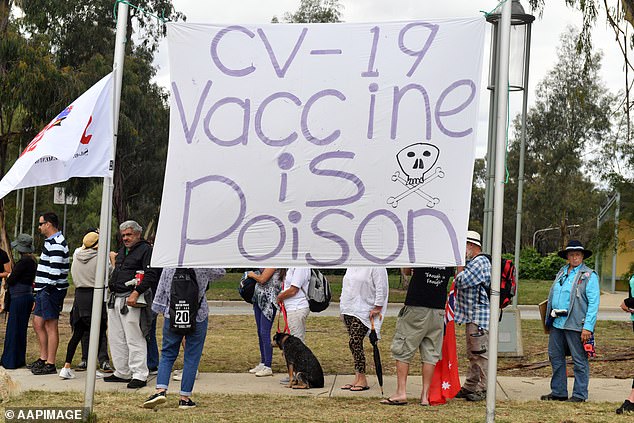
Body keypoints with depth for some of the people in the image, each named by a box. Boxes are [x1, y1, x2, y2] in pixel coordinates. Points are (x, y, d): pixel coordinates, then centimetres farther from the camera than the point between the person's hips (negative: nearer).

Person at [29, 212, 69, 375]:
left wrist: (49, 289, -19)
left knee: (51, 326, -5)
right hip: (45, 290, 11)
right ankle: (43, 359, 23)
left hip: (51, 290, -11)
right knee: (38, 323, 15)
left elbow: (55, 270, -23)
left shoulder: (56, 244, -17)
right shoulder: (52, 241, 18)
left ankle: (50, 364, -1)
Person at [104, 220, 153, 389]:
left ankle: (140, 375, -5)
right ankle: (122, 373, 20)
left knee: (134, 339, -9)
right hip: (115, 299, 9)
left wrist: (136, 293, -25)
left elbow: (150, 275, -17)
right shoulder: (122, 251, 21)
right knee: (116, 339, 11)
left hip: (131, 300, -9)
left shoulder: (145, 250, -7)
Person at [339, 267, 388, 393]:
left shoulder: (376, 267, -10)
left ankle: (362, 380, -6)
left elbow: (381, 288, -13)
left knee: (354, 342, -13)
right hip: (348, 309, 8)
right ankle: (357, 378, 14)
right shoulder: (352, 266, 16)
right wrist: (343, 300, 23)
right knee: (354, 344, 9)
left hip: (363, 311, -8)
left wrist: (377, 308, -15)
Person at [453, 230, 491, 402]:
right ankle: (470, 387, 21)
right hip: (471, 317, 11)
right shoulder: (472, 262, 19)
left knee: (481, 353, -8)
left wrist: (460, 265, -6)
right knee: (472, 354, 15)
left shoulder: (480, 262, -14)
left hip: (479, 316, -11)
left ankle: (485, 389, -5)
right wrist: (461, 264, 13)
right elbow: (461, 285, 22)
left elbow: (461, 282, -17)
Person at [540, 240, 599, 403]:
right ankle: (558, 392, 21)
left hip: (576, 325, -7)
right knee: (555, 357, 12)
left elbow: (594, 303, -11)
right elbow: (552, 296, 22)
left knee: (579, 361, 1)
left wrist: (588, 328, -18)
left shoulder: (589, 276, -5)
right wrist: (549, 319, 16)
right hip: (557, 323, 7)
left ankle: (580, 394, 8)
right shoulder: (561, 273, 15)